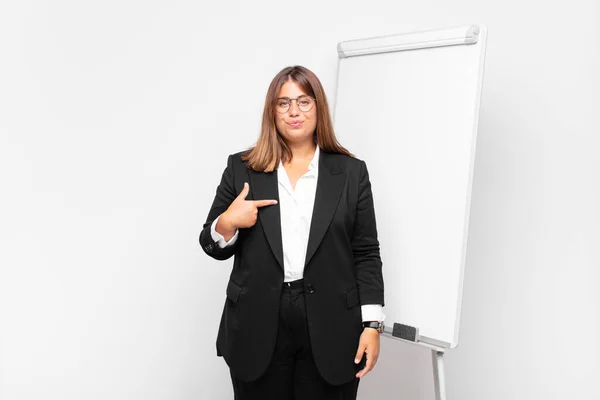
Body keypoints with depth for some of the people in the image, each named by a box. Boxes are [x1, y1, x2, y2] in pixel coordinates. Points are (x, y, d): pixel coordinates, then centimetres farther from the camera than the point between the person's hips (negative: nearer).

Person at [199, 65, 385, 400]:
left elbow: (366, 254, 2)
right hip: (258, 330, 1)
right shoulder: (242, 168, 4)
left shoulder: (351, 172, 3)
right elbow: (214, 247, 7)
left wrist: (371, 325, -4)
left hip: (330, 330, 0)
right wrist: (227, 222, -14)